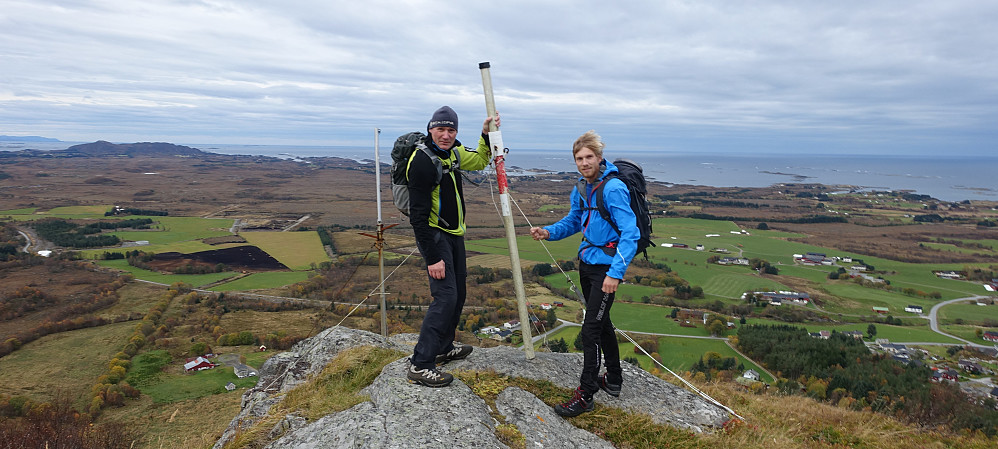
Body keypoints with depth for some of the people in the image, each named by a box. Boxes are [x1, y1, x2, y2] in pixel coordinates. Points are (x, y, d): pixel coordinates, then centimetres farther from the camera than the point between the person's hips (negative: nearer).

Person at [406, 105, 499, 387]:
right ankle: (419, 365, -11)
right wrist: (432, 257, -26)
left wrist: (486, 135, 9)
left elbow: (478, 161, 27)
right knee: (446, 296, -17)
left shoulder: (452, 152, 5)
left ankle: (443, 348, 32)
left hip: (454, 234, 9)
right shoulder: (423, 161, -22)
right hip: (434, 235, -9)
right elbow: (418, 216, -24)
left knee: (458, 293, 16)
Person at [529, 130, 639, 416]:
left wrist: (616, 273, -28)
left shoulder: (613, 188, -20)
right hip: (586, 262, 9)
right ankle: (613, 381, 36)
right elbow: (573, 221, 18)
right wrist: (548, 232, -1)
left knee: (591, 329, -6)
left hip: (606, 267, -9)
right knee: (601, 322, 19)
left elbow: (630, 233, -23)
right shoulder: (581, 188, 7)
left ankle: (585, 394, 5)